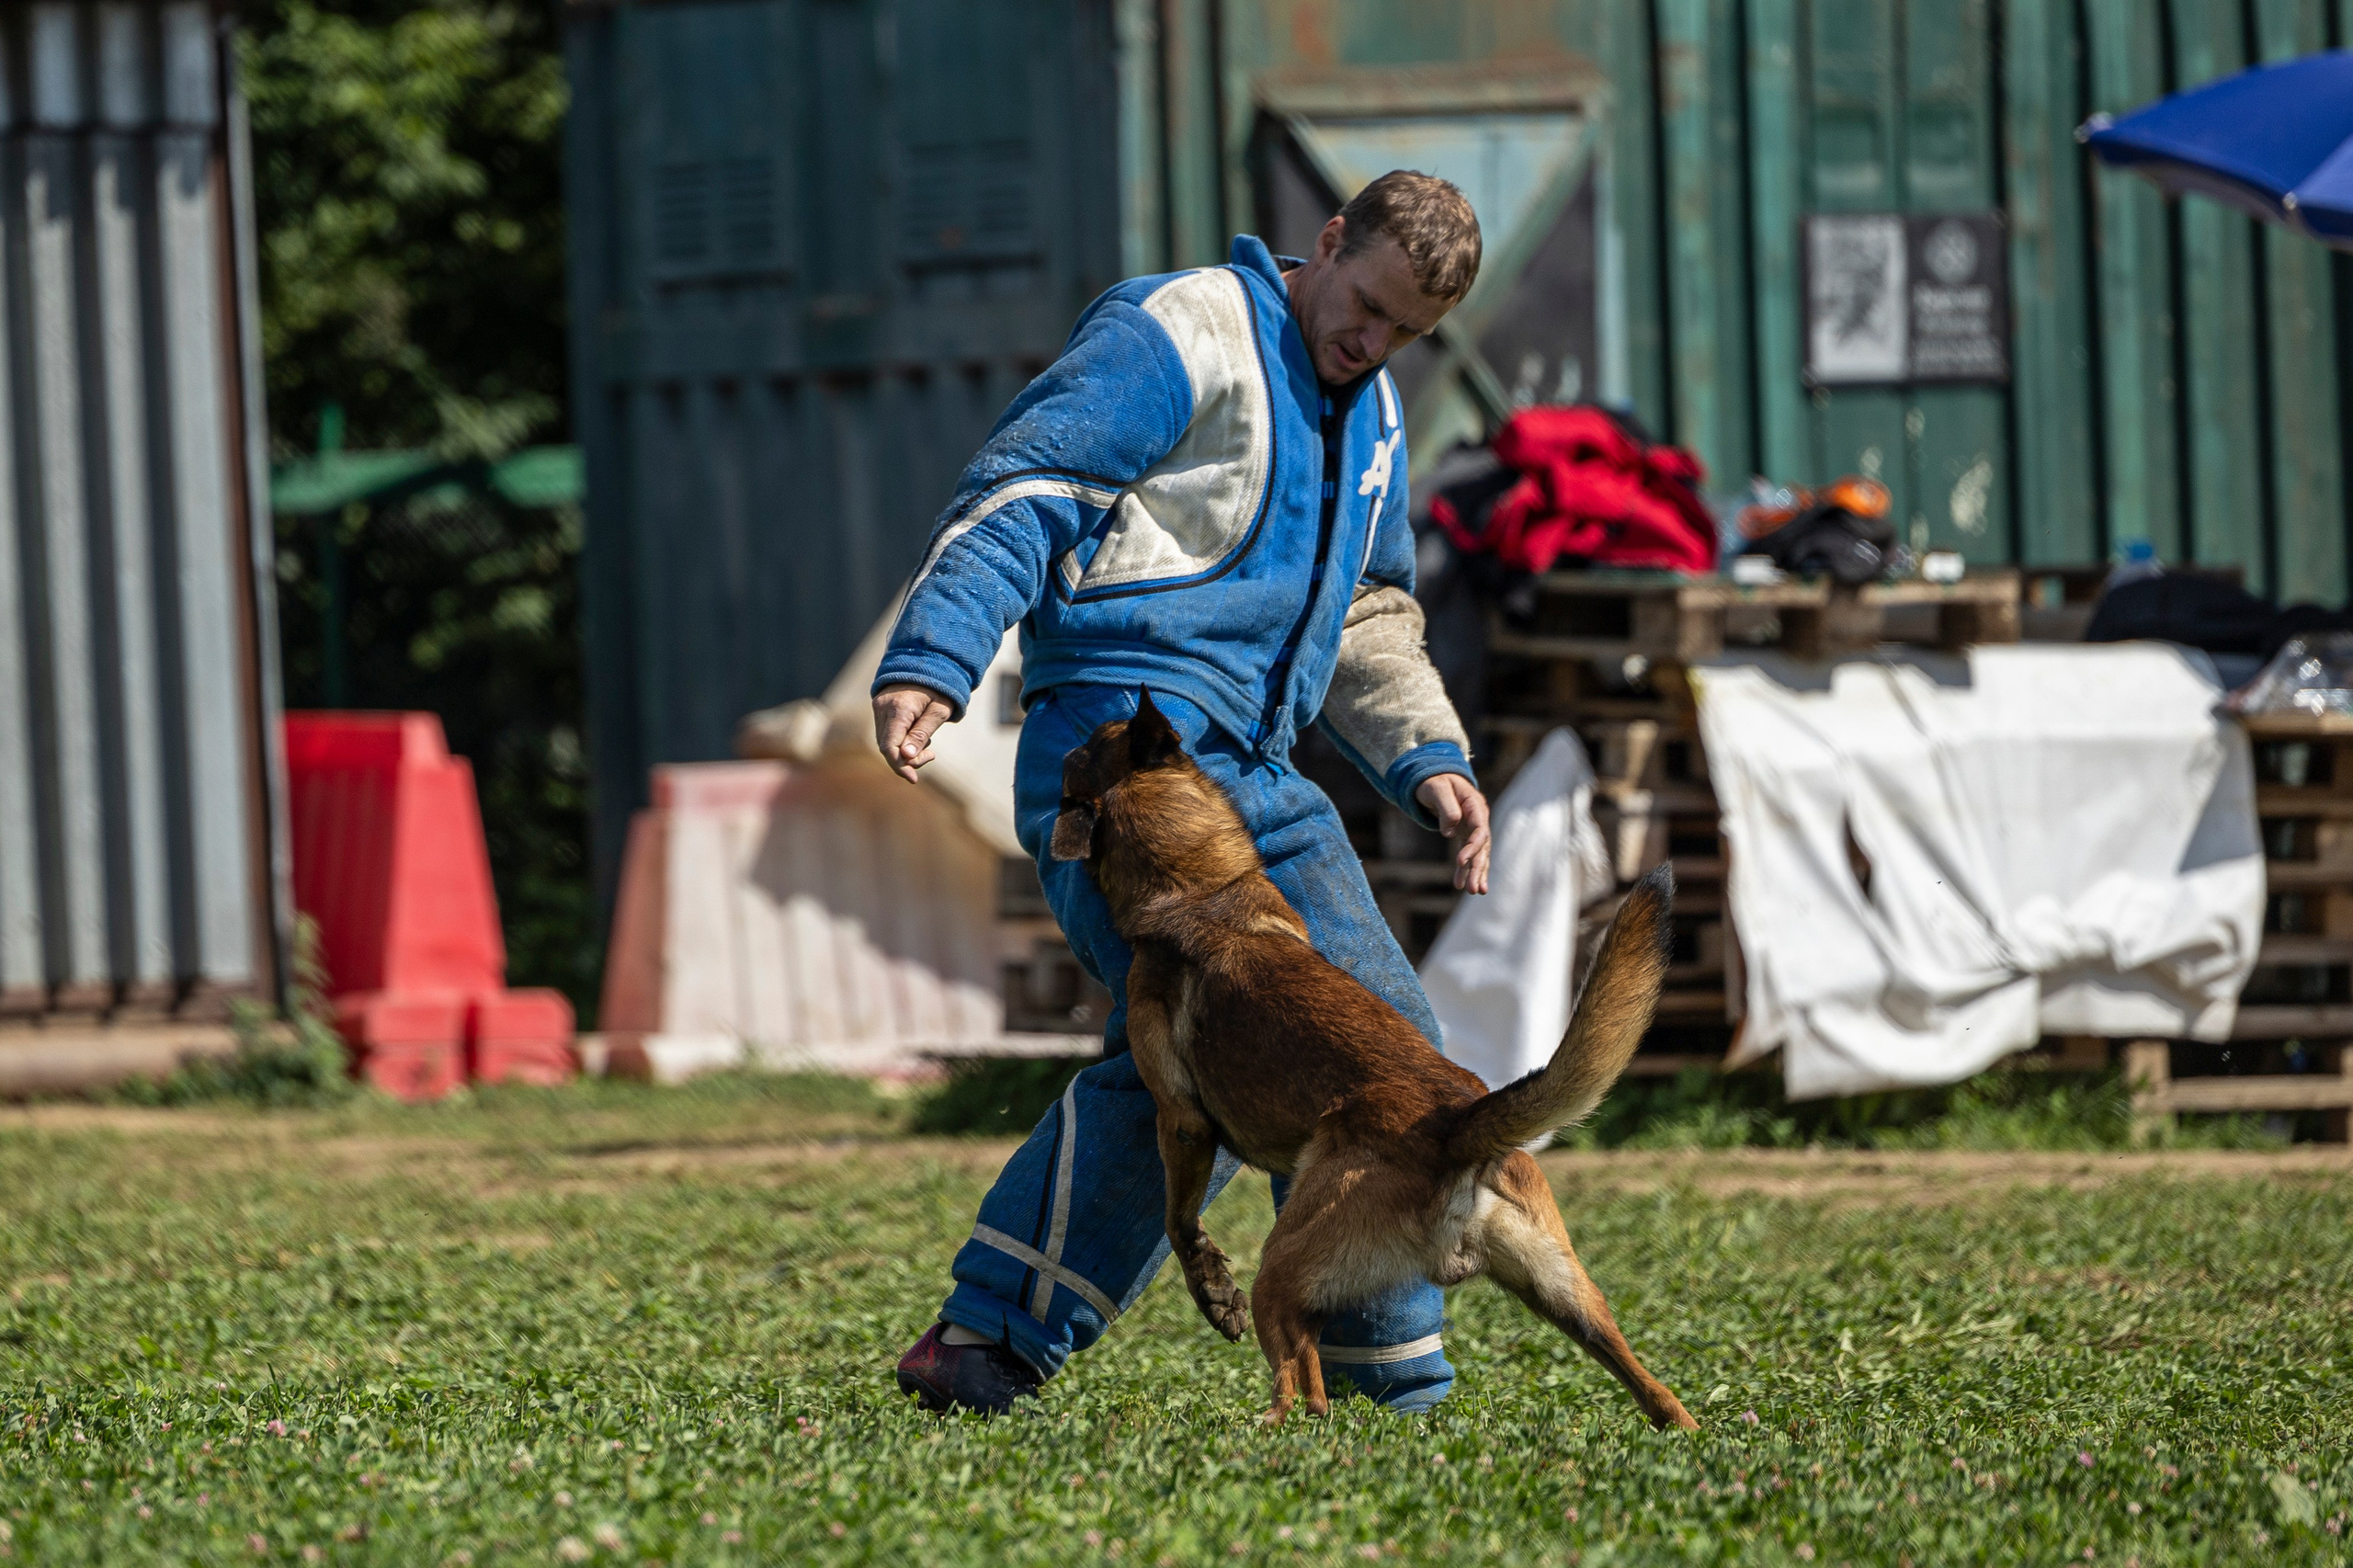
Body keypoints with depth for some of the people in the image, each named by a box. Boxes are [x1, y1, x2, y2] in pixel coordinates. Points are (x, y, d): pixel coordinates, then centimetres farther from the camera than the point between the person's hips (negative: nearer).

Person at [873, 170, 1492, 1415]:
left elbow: (1366, 624, 33)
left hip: (1256, 772, 9)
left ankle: (1395, 1385, 15)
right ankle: (984, 1347, -22)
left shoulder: (1370, 416, 24)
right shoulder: (1179, 334, -4)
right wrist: (932, 662, -26)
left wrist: (1426, 760, 16)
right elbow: (1021, 494, -13)